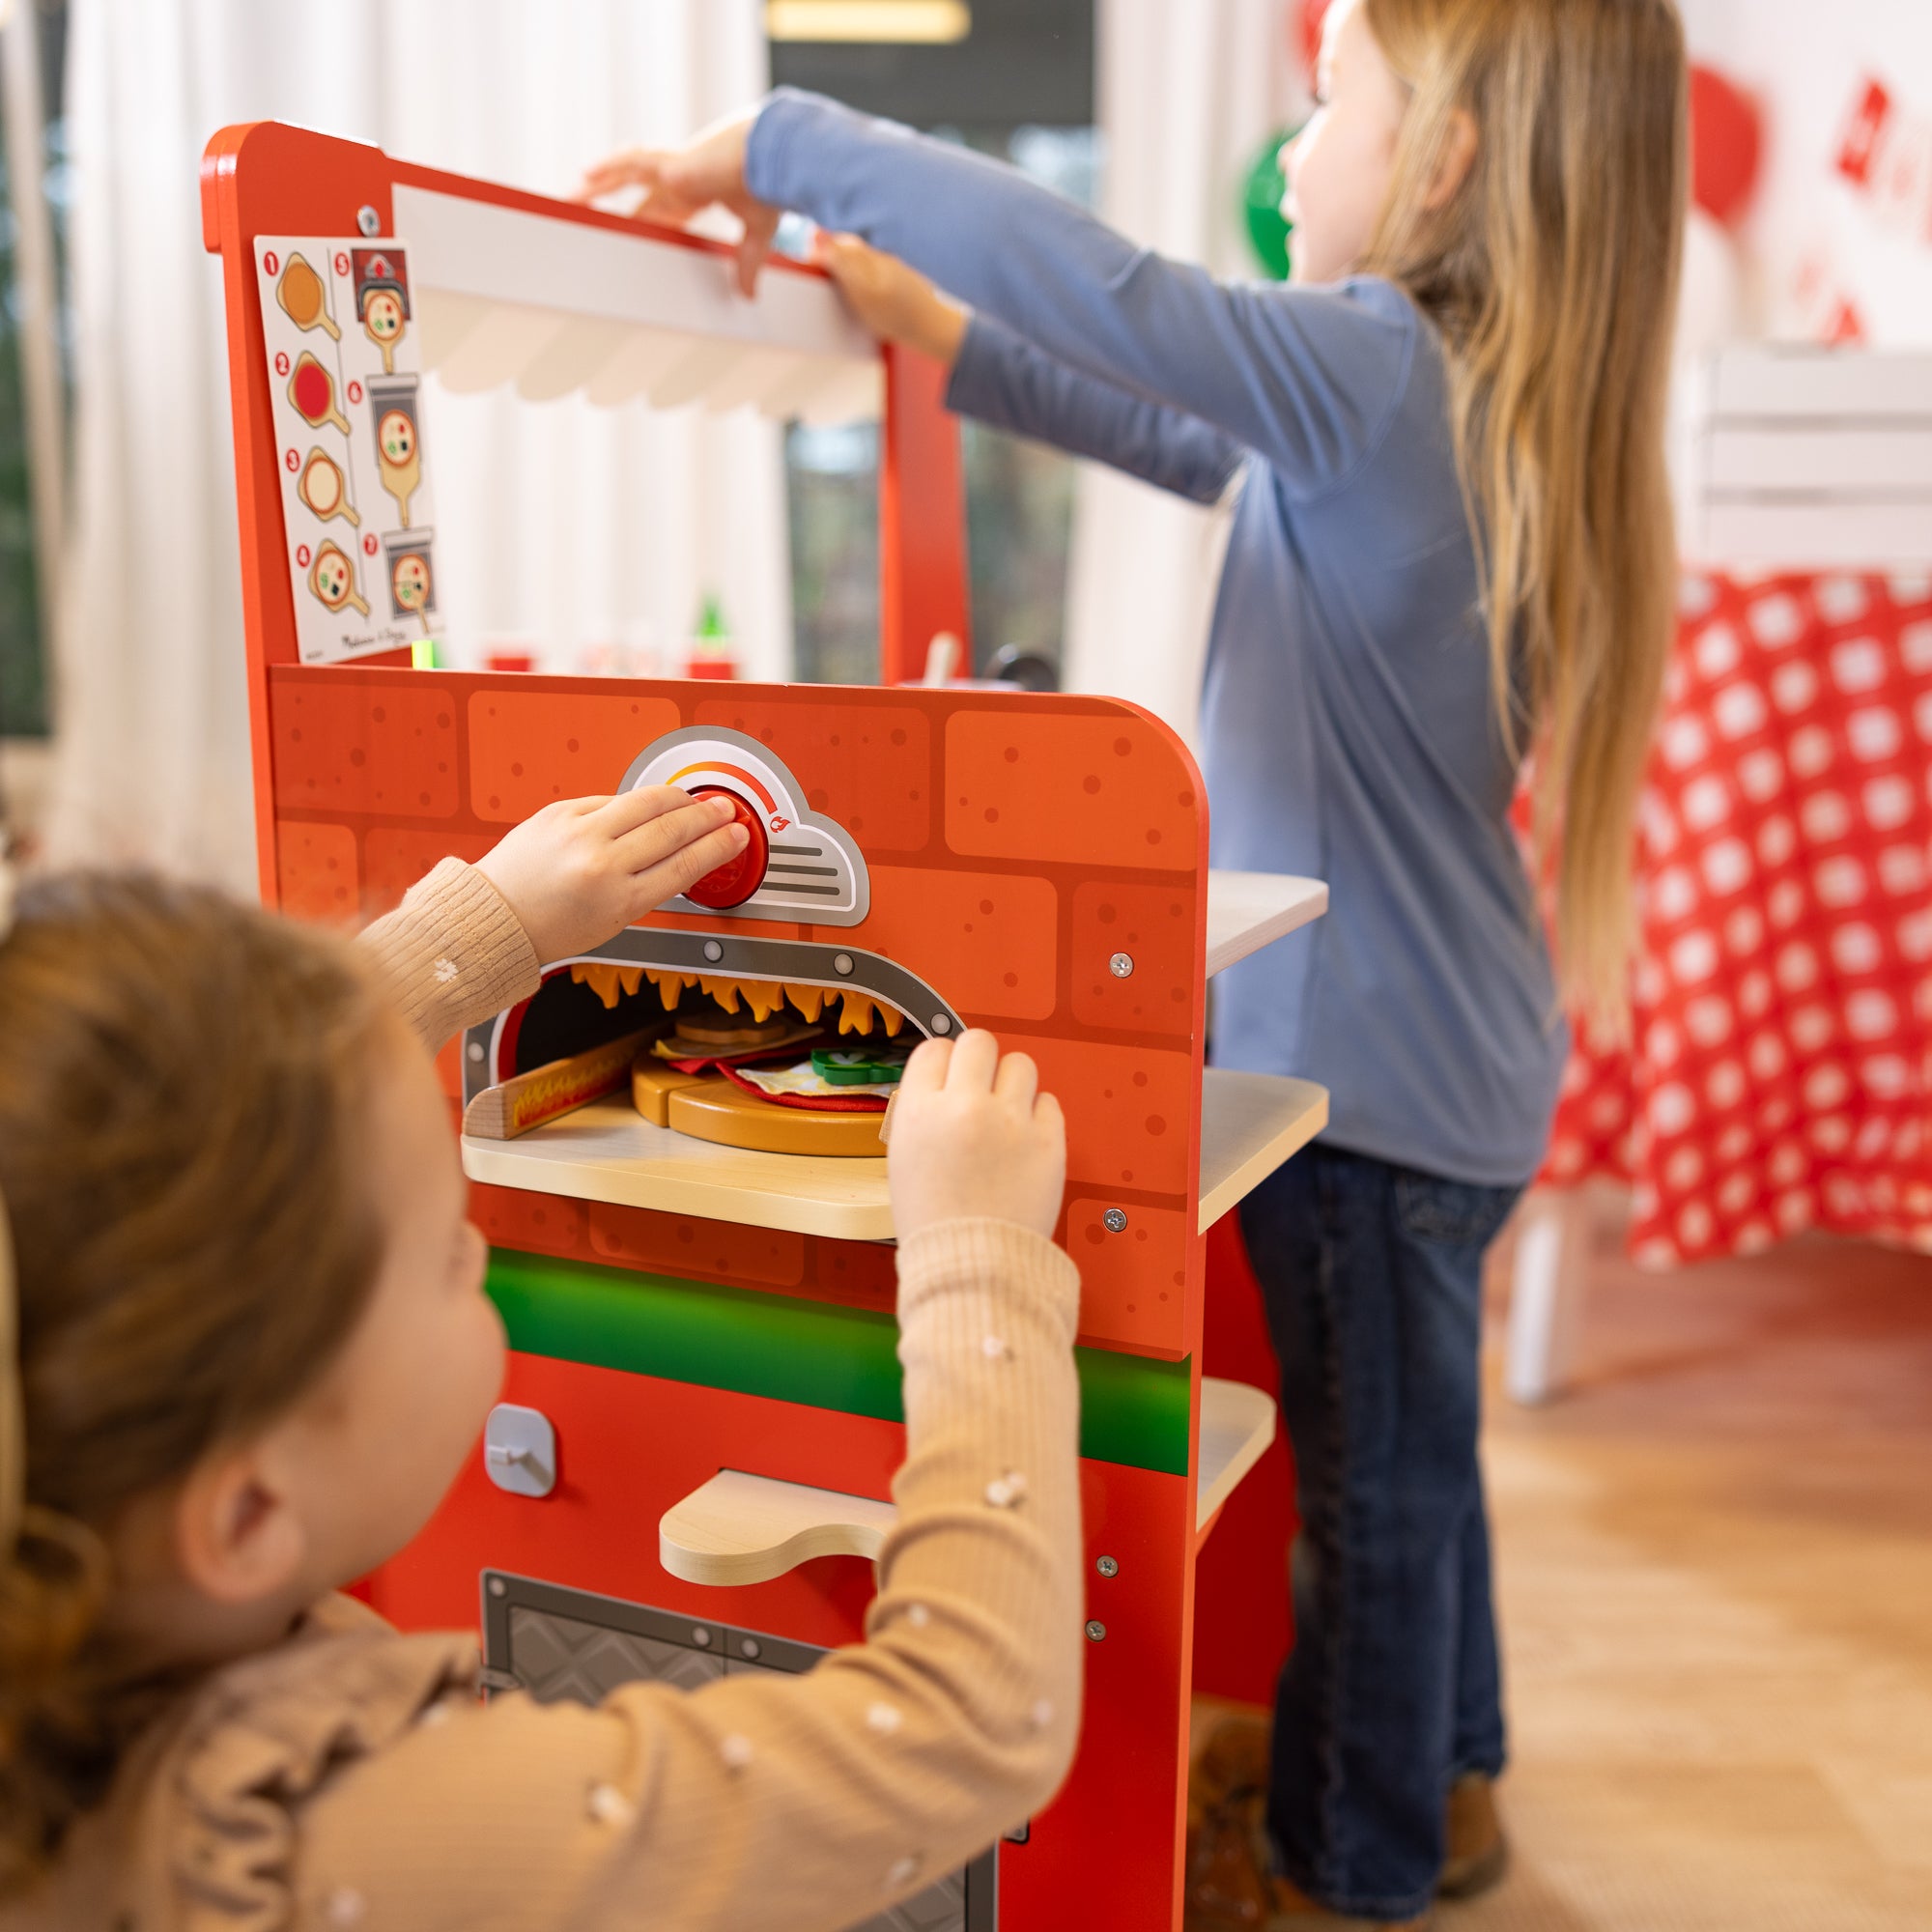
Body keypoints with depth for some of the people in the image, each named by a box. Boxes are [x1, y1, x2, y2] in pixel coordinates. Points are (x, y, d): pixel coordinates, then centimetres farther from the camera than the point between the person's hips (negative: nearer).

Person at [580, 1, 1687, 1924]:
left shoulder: (1381, 370, -21)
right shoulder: (1477, 396, 8)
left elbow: (1090, 275, -31)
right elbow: (1174, 430, 17)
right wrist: (944, 333, 16)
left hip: (1363, 1057, -9)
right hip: (1448, 1045, 9)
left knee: (1367, 1465, 9)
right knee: (1410, 1436, 24)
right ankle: (1437, 1777, 45)